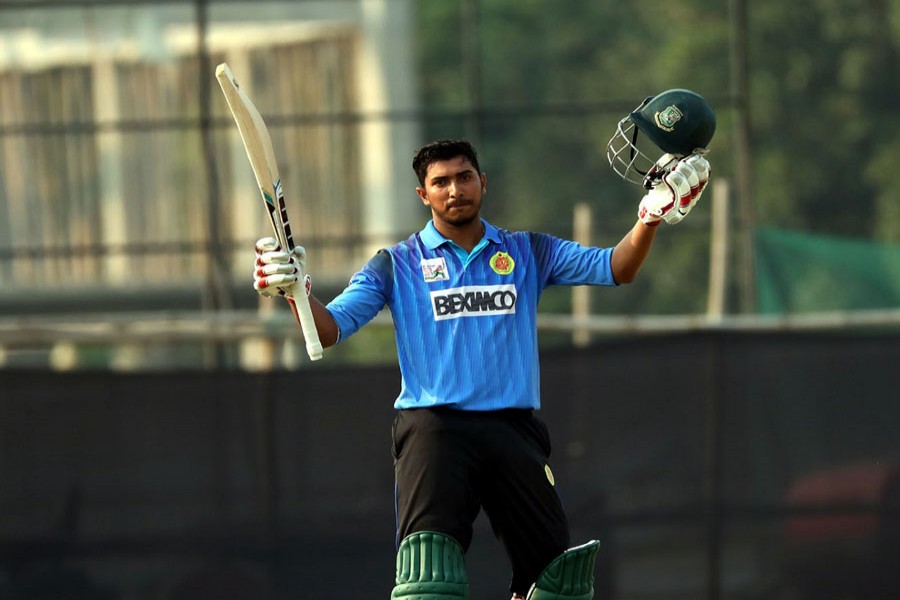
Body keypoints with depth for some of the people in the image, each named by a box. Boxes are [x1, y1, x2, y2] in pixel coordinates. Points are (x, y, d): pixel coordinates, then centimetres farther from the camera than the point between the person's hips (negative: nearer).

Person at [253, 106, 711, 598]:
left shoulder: (526, 253, 14)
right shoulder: (396, 266, 10)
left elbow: (615, 269, 6)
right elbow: (329, 329, 1)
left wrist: (650, 218, -13)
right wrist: (295, 289, -20)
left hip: (513, 429, 3)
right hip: (433, 428, -3)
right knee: (429, 559, -24)